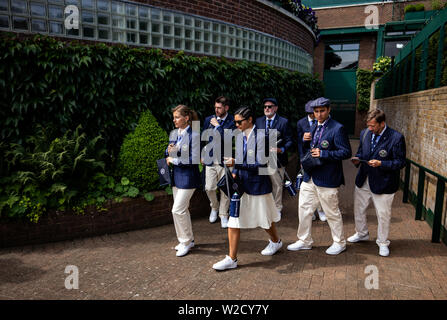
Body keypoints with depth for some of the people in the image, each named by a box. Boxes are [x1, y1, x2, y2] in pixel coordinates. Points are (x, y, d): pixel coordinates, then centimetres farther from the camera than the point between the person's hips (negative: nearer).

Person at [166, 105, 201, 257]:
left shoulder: (194, 135, -14)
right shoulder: (174, 133, 9)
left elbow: (194, 159, -19)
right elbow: (169, 154, 16)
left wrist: (174, 160, -14)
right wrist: (169, 151, -7)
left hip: (188, 176, -8)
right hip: (176, 175, 8)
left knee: (178, 210, -7)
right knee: (182, 209, 15)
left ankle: (186, 241, 11)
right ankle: (188, 240, 30)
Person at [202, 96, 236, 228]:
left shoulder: (232, 121, -7)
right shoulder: (208, 120, 6)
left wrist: (217, 125, -15)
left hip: (225, 161, -3)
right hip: (210, 160, 3)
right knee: (209, 188, 4)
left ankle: (223, 215, 23)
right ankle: (214, 207, 33)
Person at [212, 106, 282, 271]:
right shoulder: (240, 136, 7)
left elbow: (261, 164, -21)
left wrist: (236, 163, -26)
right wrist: (234, 174, -1)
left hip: (258, 185, -6)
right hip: (241, 184, 6)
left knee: (265, 219, 15)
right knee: (233, 220, 3)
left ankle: (276, 241, 45)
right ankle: (231, 258, 12)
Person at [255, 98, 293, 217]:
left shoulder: (283, 122, -3)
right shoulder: (258, 121, 10)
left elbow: (289, 141, -4)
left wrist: (281, 150, -21)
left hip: (277, 159, -3)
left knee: (277, 185, 8)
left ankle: (277, 208, 26)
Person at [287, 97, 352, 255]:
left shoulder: (337, 129, -12)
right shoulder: (313, 128, 12)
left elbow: (346, 152, -16)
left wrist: (323, 154, -22)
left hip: (326, 179, -7)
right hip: (309, 177, 7)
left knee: (332, 213, 8)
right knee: (304, 209, 12)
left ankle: (339, 243, 28)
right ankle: (304, 241, 28)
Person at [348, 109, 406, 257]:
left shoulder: (396, 138, -16)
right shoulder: (365, 133, 1)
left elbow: (400, 162, -14)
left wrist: (381, 164, -26)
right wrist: (357, 159, -7)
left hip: (382, 184, -5)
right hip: (363, 180, 6)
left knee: (383, 214, 8)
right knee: (358, 209, 19)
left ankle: (383, 243, 30)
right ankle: (362, 233, 44)